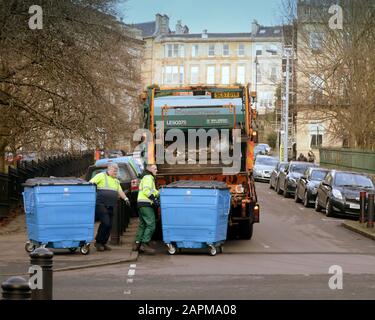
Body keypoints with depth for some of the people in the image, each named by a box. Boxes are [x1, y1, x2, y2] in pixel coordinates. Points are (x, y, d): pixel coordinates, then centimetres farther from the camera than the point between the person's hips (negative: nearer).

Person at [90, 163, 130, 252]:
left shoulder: (116, 181, 22)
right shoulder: (101, 176, 0)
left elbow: (120, 191, 22)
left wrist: (125, 198, 6)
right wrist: (93, 184, -29)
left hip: (110, 207, 7)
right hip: (101, 204, -7)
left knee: (109, 225, 4)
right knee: (105, 223, -15)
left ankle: (103, 243, 16)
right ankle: (98, 242, -2)